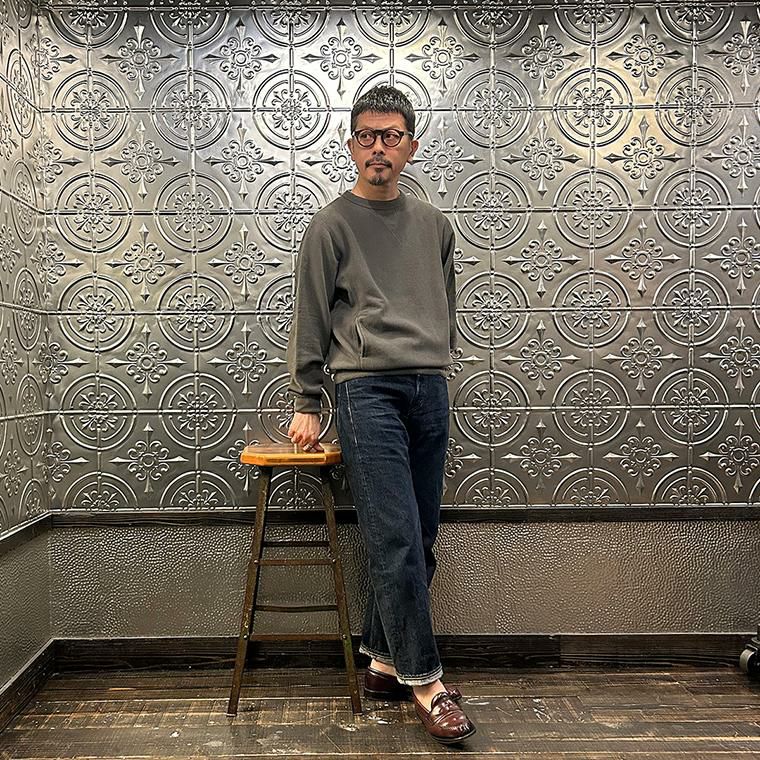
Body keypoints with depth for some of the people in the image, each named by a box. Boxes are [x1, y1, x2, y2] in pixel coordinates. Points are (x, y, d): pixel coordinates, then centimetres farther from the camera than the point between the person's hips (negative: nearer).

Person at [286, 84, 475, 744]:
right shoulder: (333, 225, 3)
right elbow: (311, 322, 3)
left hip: (430, 391, 5)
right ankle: (423, 680, 3)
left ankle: (383, 660, 20)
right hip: (367, 390, -5)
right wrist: (307, 405, 2)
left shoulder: (433, 224, 17)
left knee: (420, 540, 6)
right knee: (396, 538, -9)